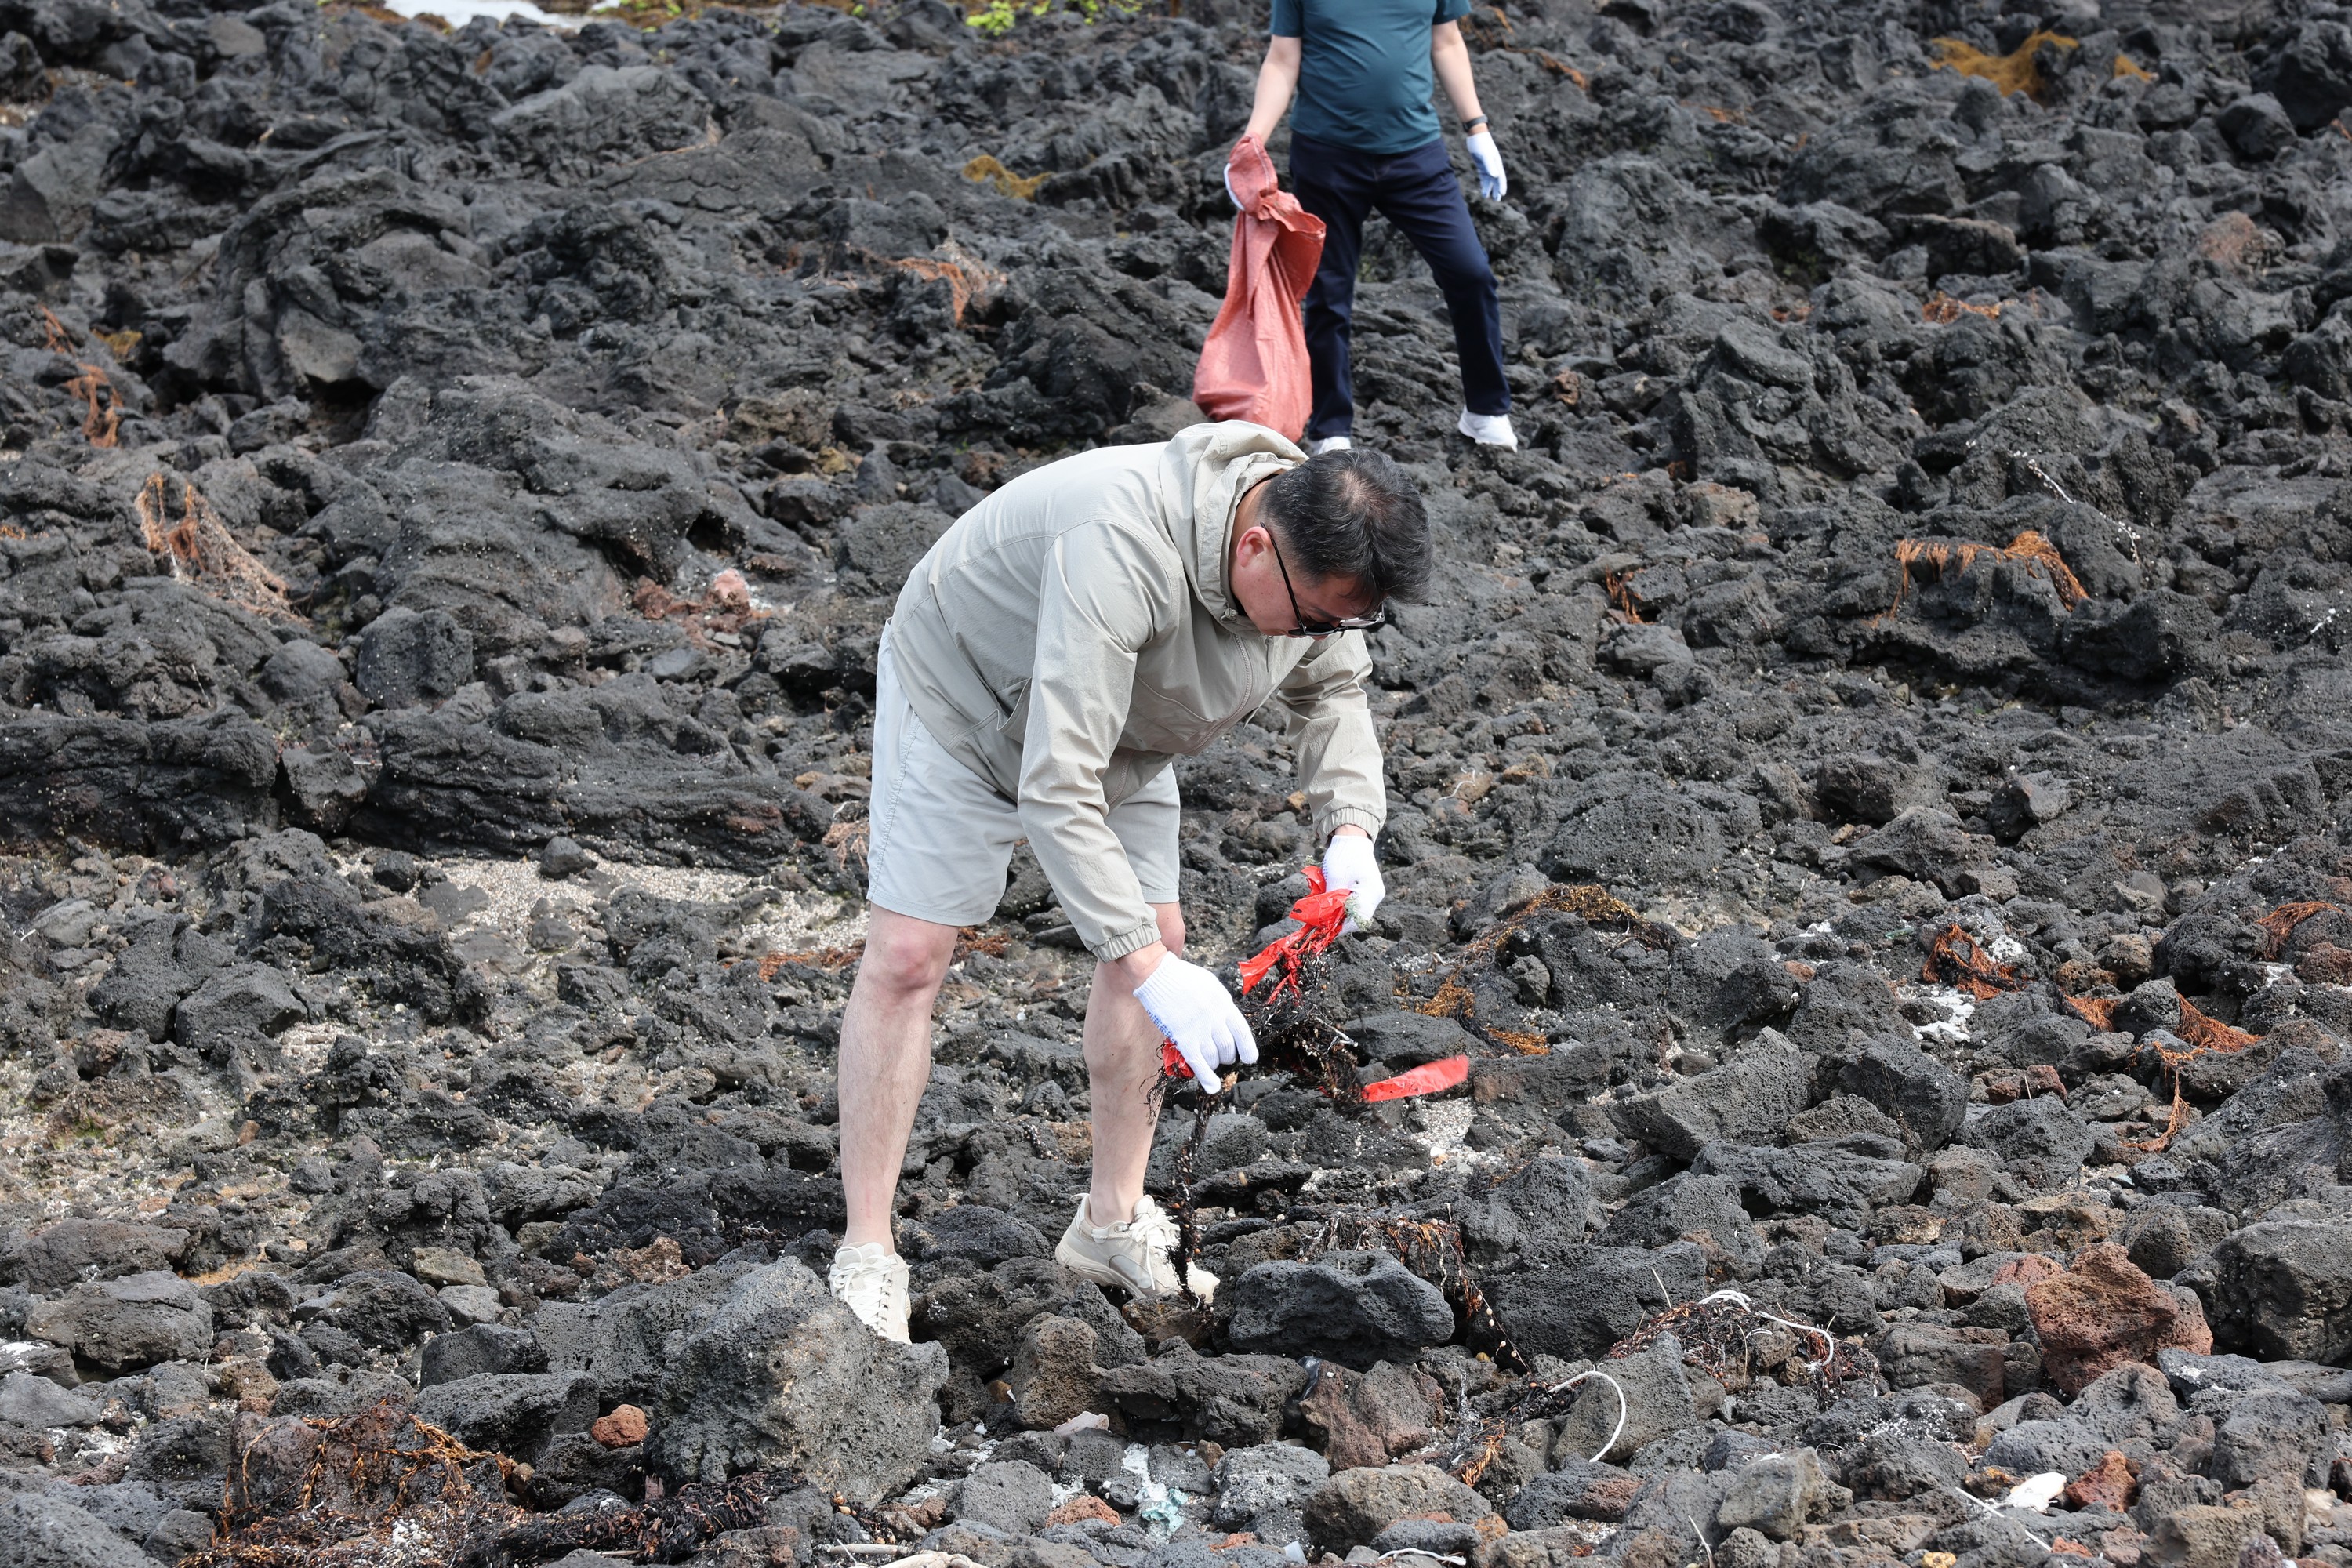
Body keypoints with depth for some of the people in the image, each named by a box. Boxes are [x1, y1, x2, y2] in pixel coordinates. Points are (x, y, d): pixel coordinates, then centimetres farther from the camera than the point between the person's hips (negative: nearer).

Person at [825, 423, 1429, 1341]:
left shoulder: (1321, 559, -23)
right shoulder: (1124, 550, -47)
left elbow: (1331, 687, 1)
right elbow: (1055, 786, -47)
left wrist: (1349, 826, -17)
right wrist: (1150, 969, -49)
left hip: (1117, 725, 7)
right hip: (964, 692, -7)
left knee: (1156, 940, 3)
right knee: (907, 957, -9)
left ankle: (1112, 1223, 15)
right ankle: (866, 1257, -3)